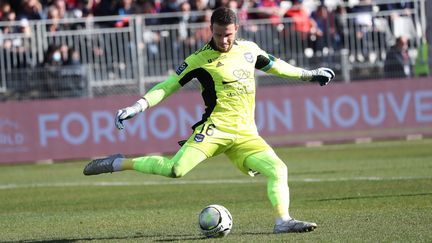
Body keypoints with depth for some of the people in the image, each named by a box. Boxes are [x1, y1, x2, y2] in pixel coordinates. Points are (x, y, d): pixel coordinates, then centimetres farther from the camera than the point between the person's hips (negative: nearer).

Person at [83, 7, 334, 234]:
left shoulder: (249, 49, 11)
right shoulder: (200, 59, -2)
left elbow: (272, 64, 31)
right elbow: (168, 86, 2)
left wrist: (309, 74, 41)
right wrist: (137, 107, -8)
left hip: (246, 134, 5)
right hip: (216, 128, -5)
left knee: (278, 170, -13)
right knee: (176, 169, -24)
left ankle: (283, 221, -9)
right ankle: (117, 163, -12)